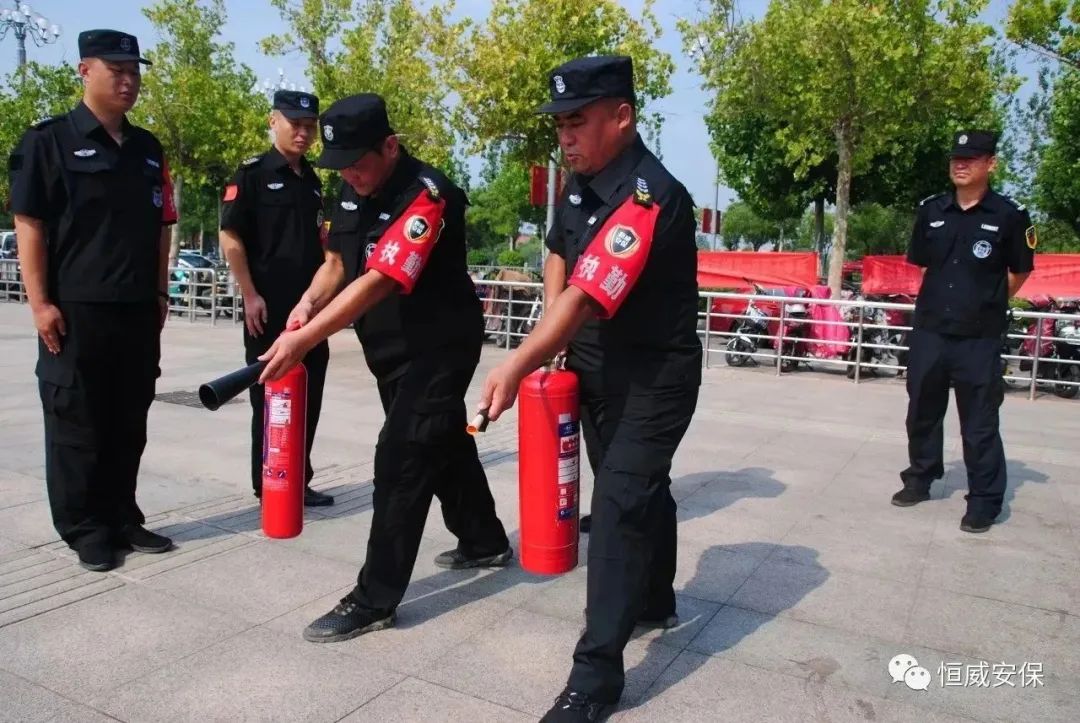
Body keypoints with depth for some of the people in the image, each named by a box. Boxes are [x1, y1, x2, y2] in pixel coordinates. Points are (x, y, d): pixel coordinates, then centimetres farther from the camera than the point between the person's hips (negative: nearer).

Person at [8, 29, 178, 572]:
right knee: (77, 424, 3)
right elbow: (29, 225, -6)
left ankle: (122, 518, 23)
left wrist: (160, 292, 13)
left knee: (129, 423, 11)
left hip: (138, 310, 5)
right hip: (76, 310, -5)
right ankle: (84, 528, 15)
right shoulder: (49, 141, -2)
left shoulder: (147, 149, 14)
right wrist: (40, 302, -12)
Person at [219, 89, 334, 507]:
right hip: (269, 306, -6)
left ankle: (299, 481, 22)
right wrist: (250, 295, -14)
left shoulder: (312, 181, 14)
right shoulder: (253, 173, -5)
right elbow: (230, 238, -9)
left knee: (308, 395, 10)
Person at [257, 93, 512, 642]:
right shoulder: (355, 190, 2)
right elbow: (337, 261, 9)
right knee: (444, 443, 20)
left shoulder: (427, 195, -25)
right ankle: (484, 540, 40)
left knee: (401, 462, -10)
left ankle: (374, 600, 1)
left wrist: (303, 340, -37)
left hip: (438, 347, -9)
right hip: (391, 349, 9)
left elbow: (377, 283, -32)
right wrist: (308, 303, -12)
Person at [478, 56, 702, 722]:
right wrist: (555, 346, 7)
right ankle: (655, 600, 43)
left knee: (620, 503, -11)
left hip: (655, 375, -8)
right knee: (638, 487, 21)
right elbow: (559, 255, 18)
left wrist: (517, 367, -41)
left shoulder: (649, 196, -26)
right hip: (596, 366, 8)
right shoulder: (580, 183, 1)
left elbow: (587, 298, -35)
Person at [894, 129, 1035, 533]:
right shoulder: (931, 210, 5)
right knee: (922, 412, 15)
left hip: (979, 338, -4)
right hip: (929, 331, 4)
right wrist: (942, 299, 13)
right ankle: (920, 480, 32)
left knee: (979, 424, 2)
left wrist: (989, 303, 6)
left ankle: (984, 502, 13)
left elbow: (1020, 272, 5)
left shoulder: (1008, 215, -5)